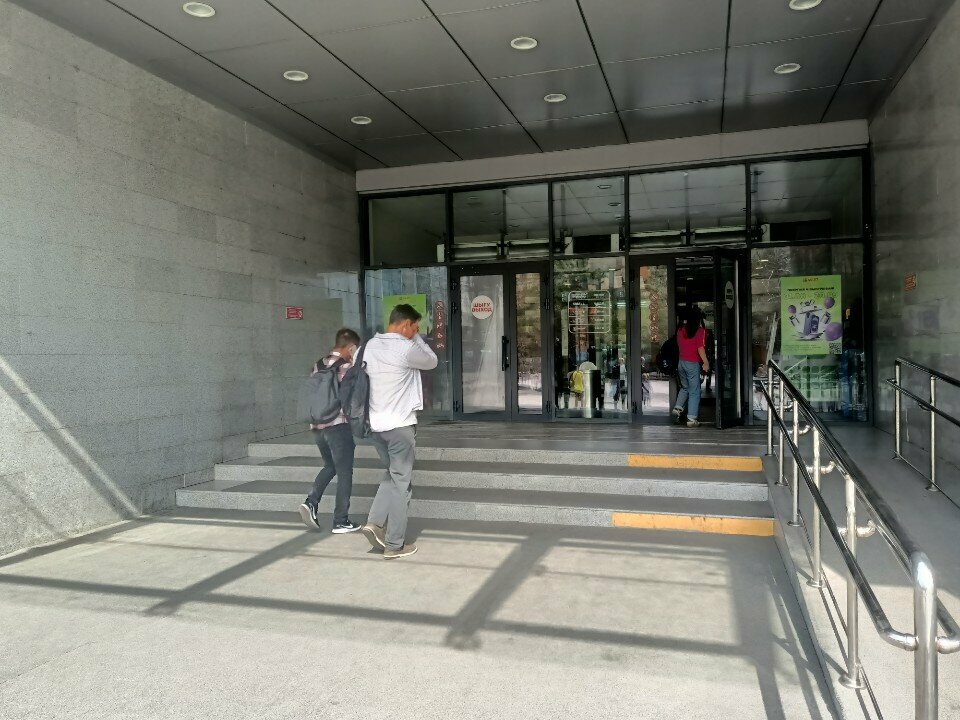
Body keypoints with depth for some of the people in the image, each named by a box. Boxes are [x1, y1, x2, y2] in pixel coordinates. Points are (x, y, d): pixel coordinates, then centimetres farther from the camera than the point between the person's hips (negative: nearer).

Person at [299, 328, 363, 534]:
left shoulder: (318, 365, 9)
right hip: (339, 426, -7)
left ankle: (311, 502, 6)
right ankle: (341, 521, 9)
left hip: (317, 426, 7)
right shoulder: (346, 366, -11)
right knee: (344, 472, 5)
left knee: (330, 466, 24)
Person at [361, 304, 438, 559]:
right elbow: (432, 361, 3)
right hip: (399, 425, -7)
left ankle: (375, 521, 10)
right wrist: (416, 337, 7)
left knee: (392, 474, 23)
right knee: (401, 483, 3)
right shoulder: (406, 348, -15)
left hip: (375, 424, 7)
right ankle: (395, 545, 9)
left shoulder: (370, 345, 6)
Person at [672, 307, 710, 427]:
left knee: (685, 387, 24)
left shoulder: (680, 330, 4)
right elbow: (700, 348, -15)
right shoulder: (700, 330, -11)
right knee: (694, 392, 2)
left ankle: (678, 407, 9)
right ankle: (691, 419, 0)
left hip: (681, 362, 6)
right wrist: (706, 362, -10)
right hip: (693, 364, -6)